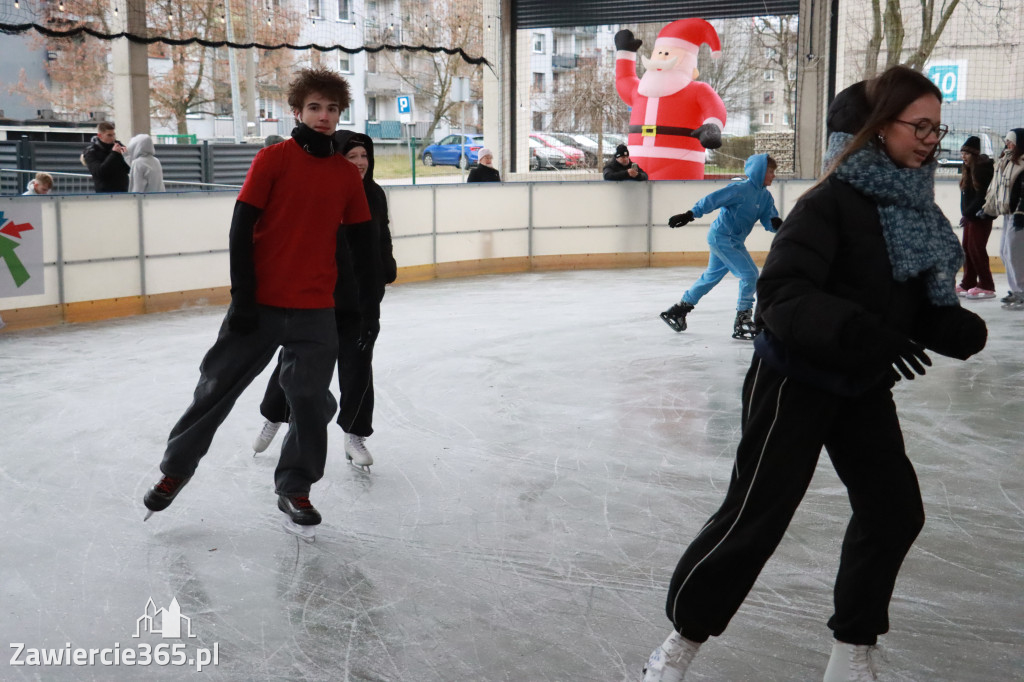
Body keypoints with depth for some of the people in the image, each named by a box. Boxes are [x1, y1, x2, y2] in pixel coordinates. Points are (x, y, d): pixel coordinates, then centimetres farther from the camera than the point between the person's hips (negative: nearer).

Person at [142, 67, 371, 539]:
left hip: (316, 310, 2)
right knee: (218, 387, 8)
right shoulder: (273, 159, -5)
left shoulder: (347, 174, 5)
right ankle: (175, 470, 27)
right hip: (260, 304, -2)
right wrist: (242, 297, -11)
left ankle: (295, 490, 21)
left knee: (311, 402, 4)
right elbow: (241, 228, -7)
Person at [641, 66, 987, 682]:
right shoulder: (836, 201, -20)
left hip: (863, 387, 8)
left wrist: (961, 328, -15)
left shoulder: (916, 209, 3)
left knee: (895, 512, 8)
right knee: (754, 517, -2)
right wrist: (861, 332, -40)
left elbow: (924, 308, 6)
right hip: (797, 383, -8)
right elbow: (783, 292, -29)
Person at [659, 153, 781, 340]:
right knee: (749, 274, -13)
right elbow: (713, 200, -22)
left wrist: (775, 223, -21)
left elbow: (768, 220, 3)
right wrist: (689, 215, -25)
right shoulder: (741, 189, -20)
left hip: (732, 240, 10)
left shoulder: (765, 196, 6)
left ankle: (678, 310, 32)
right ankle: (742, 322, -6)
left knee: (712, 276, 20)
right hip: (723, 238, -10)